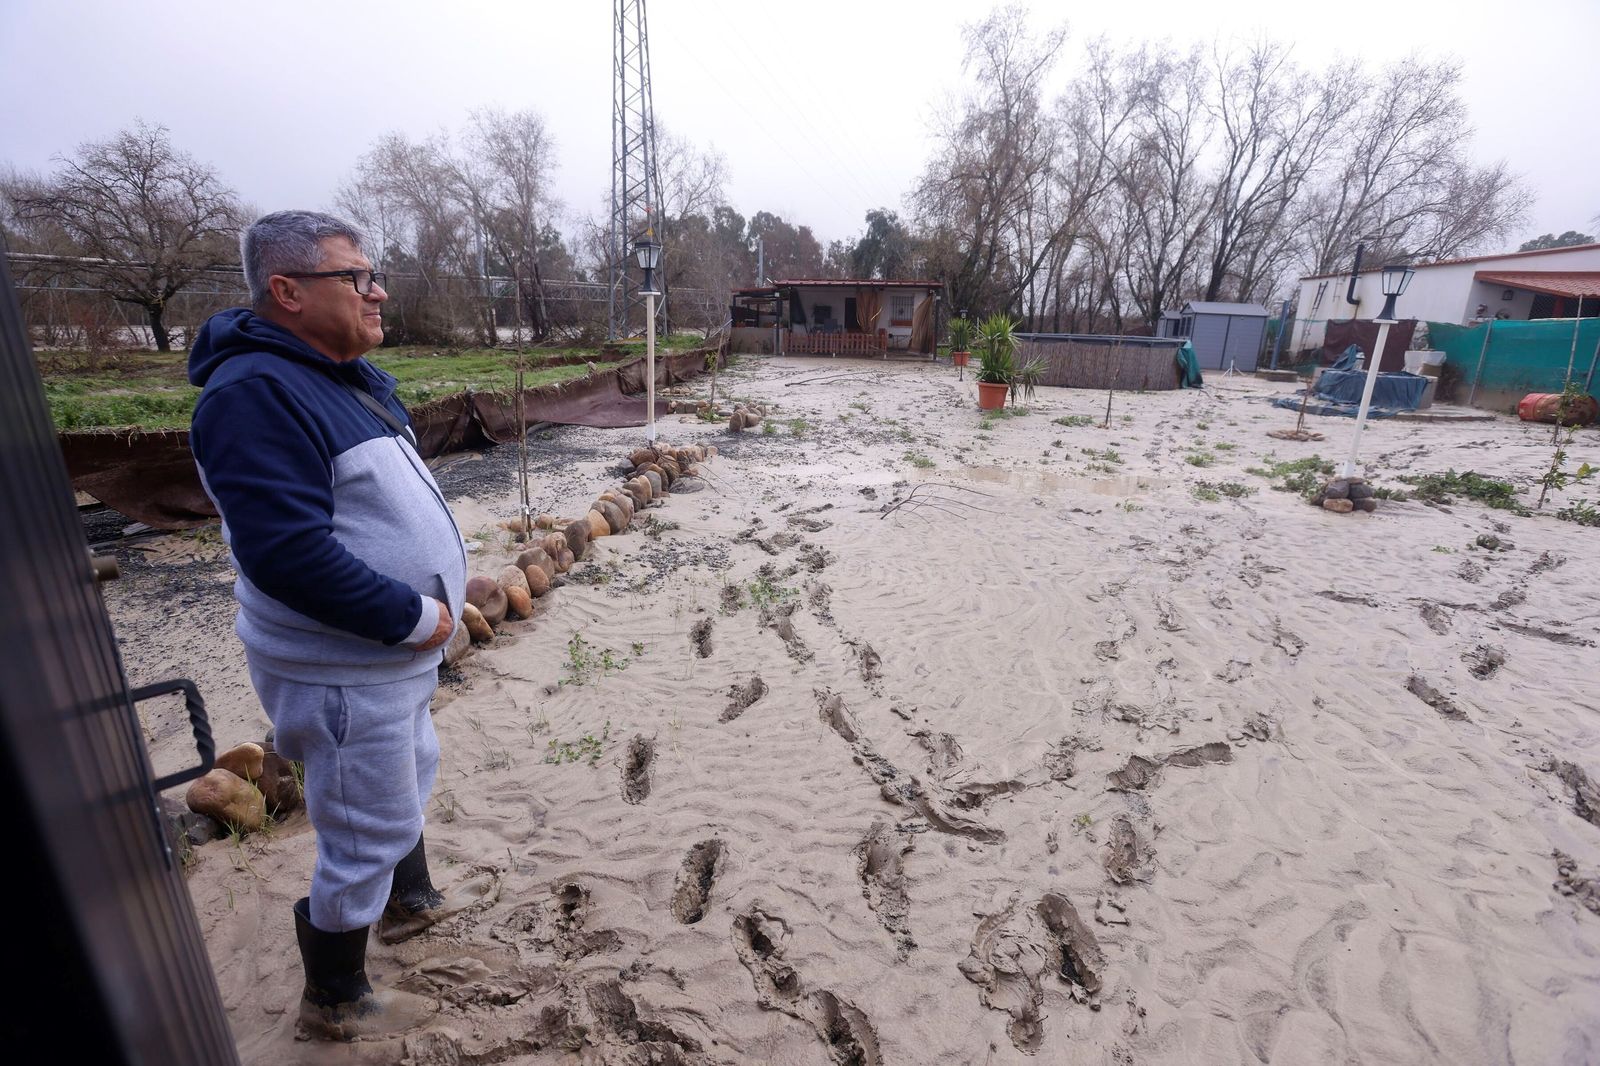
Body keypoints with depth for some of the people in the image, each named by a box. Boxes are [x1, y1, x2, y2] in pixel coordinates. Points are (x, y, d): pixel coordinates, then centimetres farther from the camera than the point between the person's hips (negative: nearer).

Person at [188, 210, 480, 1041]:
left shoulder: (350, 374, 8)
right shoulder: (256, 393, -22)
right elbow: (289, 553, -30)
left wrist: (435, 589, 6)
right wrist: (413, 617, -23)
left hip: (394, 648, 10)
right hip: (344, 670, -10)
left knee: (407, 779, 28)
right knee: (366, 835, 7)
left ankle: (409, 901, 53)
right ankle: (334, 1002, 32)